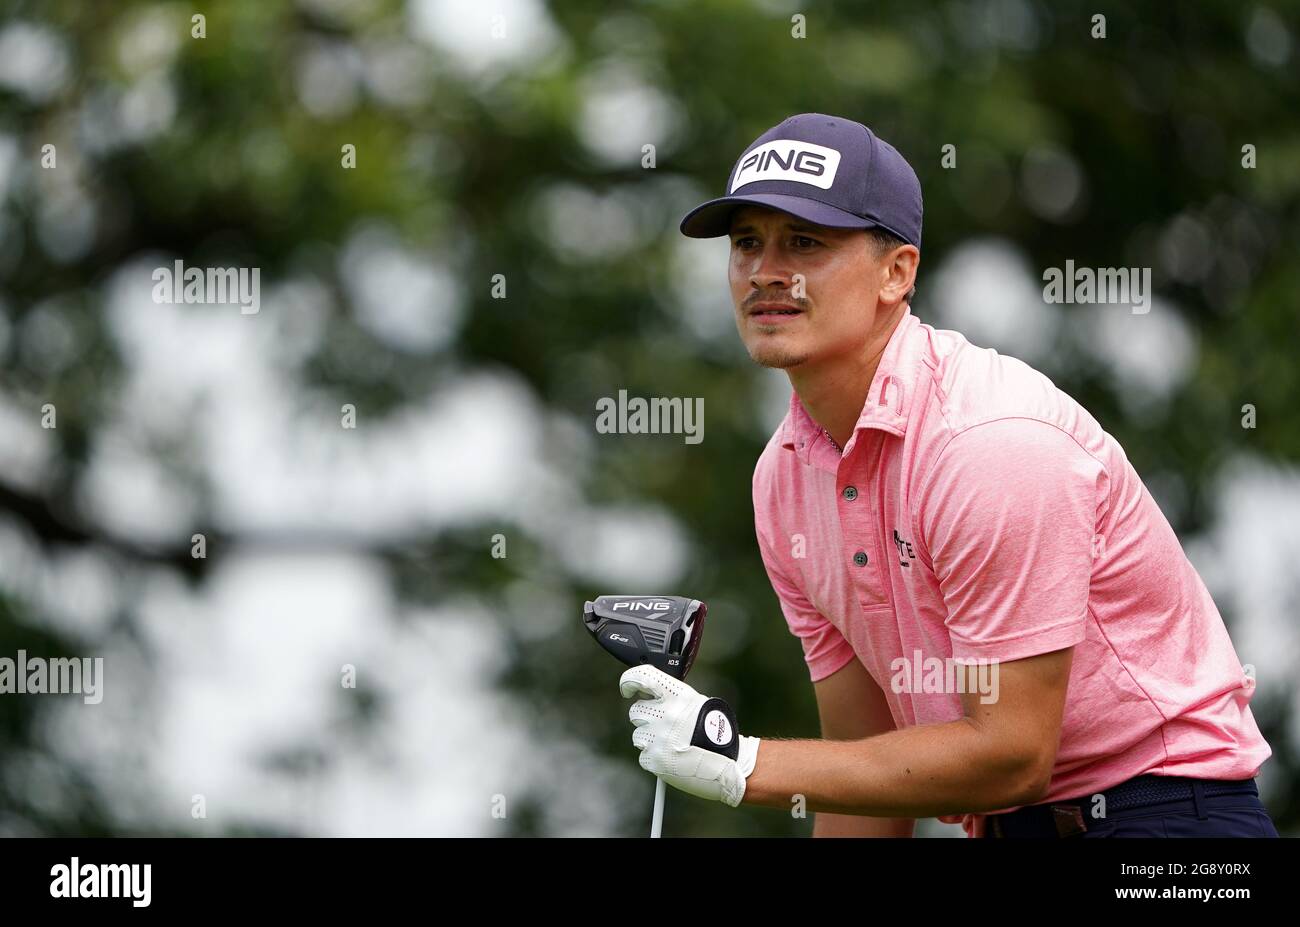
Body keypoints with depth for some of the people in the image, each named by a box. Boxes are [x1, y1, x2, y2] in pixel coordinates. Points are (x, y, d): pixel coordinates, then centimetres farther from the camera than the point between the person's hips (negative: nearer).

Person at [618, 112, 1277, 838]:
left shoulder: (996, 441, -18)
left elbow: (1010, 757, -19)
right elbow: (874, 760, 10)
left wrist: (744, 764, -17)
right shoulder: (781, 478, 5)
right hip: (1006, 824, 7)